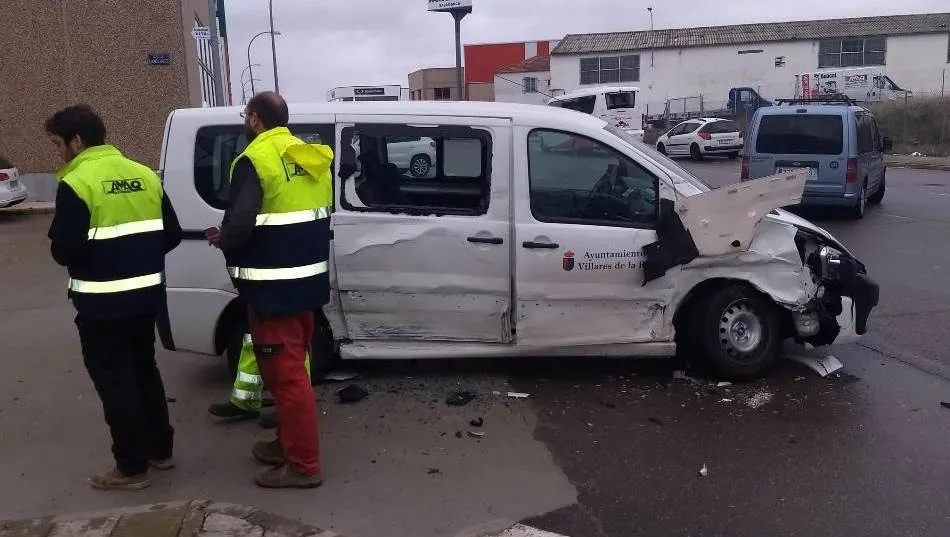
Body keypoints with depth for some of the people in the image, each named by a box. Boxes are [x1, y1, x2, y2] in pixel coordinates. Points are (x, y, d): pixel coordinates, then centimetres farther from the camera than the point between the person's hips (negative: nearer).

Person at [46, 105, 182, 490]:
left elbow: (64, 250, -16)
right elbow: (172, 235, 7)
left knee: (114, 382, 4)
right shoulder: (145, 175, 6)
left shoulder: (76, 183, -14)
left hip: (102, 302, -7)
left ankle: (132, 468, 13)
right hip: (146, 295, 7)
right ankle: (160, 450, 30)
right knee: (144, 371, 20)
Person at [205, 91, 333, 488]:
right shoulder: (312, 159, 12)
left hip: (274, 287, -9)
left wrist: (222, 240, -1)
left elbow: (240, 223, -23)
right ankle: (289, 443, 33)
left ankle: (303, 465, 7)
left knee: (285, 373, -1)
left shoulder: (255, 160, -14)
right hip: (307, 280, 9)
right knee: (291, 367, 20)